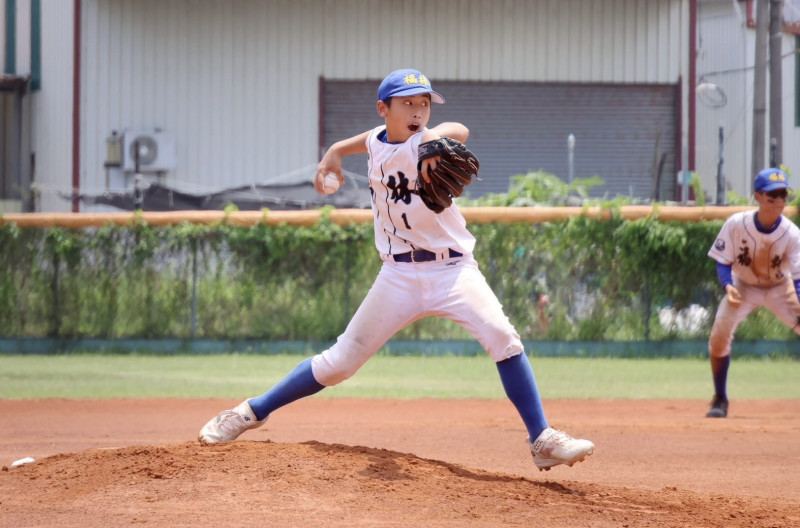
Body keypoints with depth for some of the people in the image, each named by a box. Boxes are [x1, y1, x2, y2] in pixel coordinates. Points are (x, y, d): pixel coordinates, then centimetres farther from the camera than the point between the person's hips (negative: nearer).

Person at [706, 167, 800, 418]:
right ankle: (720, 399, 3)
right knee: (718, 337, -17)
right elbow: (723, 262, -15)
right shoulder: (736, 225, -26)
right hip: (743, 286, 0)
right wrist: (728, 286, -35)